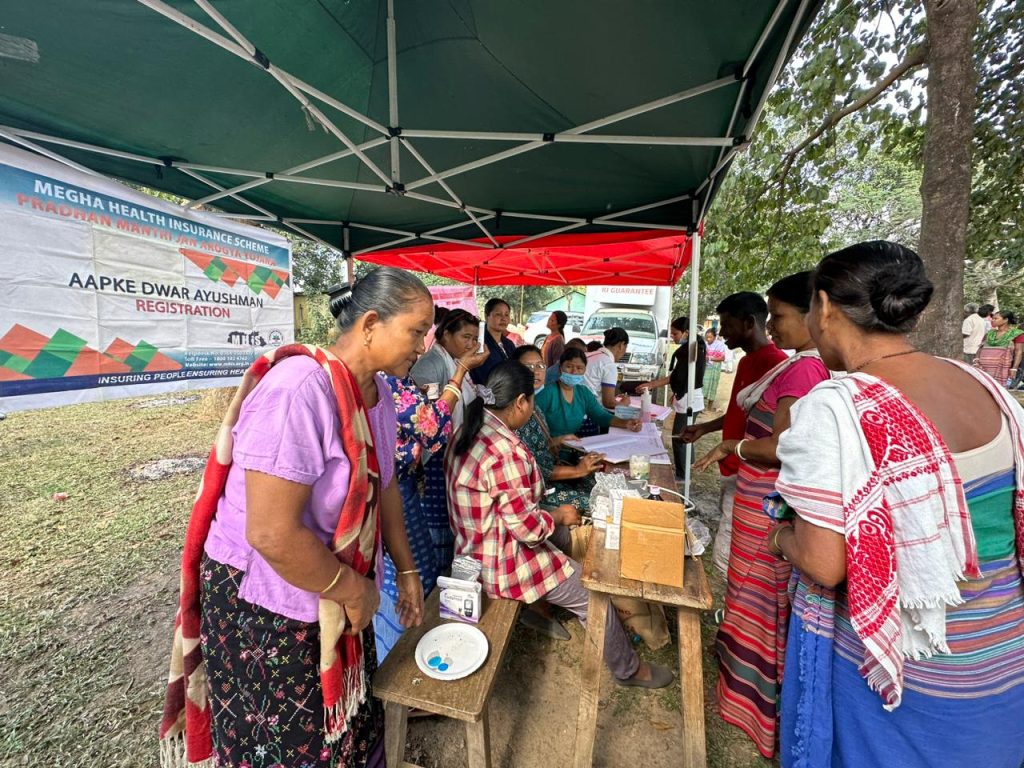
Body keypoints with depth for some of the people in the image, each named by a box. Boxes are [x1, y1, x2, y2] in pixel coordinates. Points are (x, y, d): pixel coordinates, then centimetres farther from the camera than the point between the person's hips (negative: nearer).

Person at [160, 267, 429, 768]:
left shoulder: (377, 389, -4)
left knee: (344, 722, 26)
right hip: (264, 604, -7)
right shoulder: (300, 390, -31)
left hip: (331, 591, 7)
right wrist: (354, 590, -17)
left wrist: (406, 569, 11)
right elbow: (272, 534, -32)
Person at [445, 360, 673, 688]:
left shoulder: (470, 432, -4)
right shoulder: (506, 452, -34)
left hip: (476, 549, 9)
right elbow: (529, 528, -27)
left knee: (564, 535, 27)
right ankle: (628, 669, 32)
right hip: (501, 565, -9)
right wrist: (559, 515, -8)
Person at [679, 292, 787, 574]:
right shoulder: (747, 360, 13)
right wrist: (705, 428, 17)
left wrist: (730, 446, -24)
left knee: (726, 556, -3)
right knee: (731, 549, 20)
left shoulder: (774, 362, -20)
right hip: (733, 471, 10)